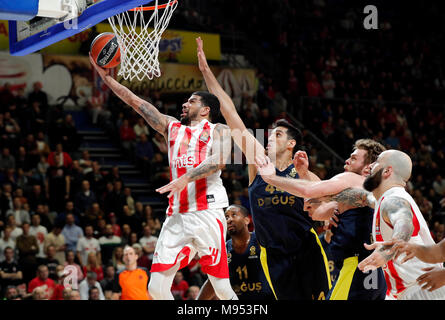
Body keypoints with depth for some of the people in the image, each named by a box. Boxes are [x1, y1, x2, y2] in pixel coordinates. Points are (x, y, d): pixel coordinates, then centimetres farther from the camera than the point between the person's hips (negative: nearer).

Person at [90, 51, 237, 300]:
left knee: (223, 290, -9)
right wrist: (106, 77, 19)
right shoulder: (172, 127, 24)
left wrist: (185, 179, -23)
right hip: (177, 215, 6)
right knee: (157, 288, -4)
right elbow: (136, 102, 23)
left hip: (207, 212, -5)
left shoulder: (218, 130, 9)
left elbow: (219, 160, -11)